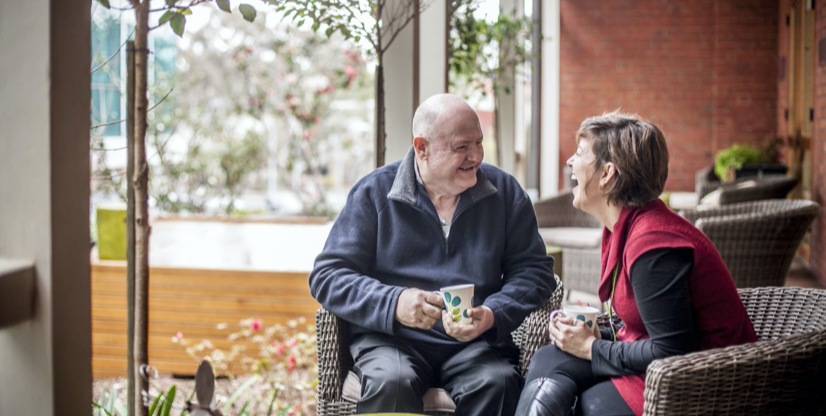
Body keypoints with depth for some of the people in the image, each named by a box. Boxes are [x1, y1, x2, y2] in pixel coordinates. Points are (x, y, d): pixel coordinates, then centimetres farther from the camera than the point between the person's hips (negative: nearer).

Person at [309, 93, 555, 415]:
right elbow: (327, 275, 1)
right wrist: (393, 304, -17)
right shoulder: (373, 193, 5)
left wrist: (494, 315, -12)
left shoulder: (505, 192, 12)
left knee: (498, 382, -31)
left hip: (475, 342, 2)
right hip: (391, 338, -1)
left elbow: (533, 269, 9)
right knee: (390, 383, -35)